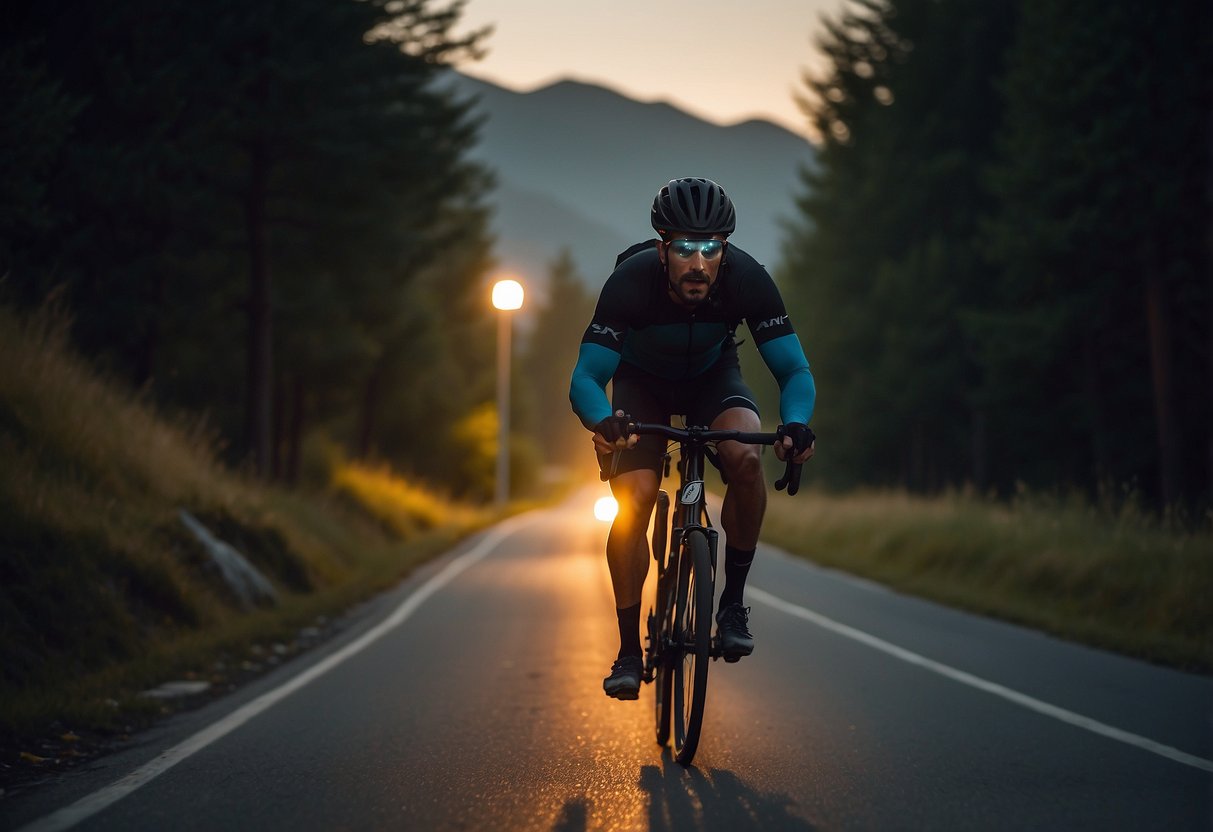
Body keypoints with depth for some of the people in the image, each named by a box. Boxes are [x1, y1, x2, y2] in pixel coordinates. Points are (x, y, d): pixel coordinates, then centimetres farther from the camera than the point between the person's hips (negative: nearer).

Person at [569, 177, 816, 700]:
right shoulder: (631, 281, -35)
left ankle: (733, 601, -12)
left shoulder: (747, 279, -32)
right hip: (642, 380, 0)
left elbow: (794, 371, -27)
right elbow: (585, 378, -35)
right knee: (635, 499, -20)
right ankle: (629, 649, -6)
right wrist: (603, 422, -57)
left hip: (712, 374, 1)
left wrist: (797, 423, -49)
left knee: (744, 456, -30)